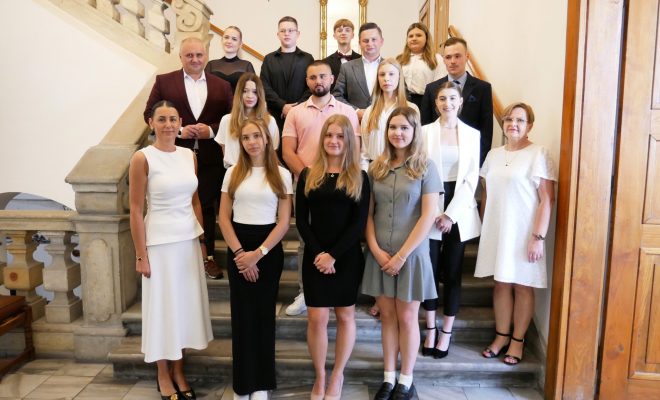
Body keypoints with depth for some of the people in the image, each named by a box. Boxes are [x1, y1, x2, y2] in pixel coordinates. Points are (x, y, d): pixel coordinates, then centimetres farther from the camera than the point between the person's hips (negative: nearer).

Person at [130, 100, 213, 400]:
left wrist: (202, 239, 10)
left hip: (189, 239, 5)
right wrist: (141, 255, -11)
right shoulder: (142, 158, -9)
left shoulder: (189, 155, 6)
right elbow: (136, 211, -10)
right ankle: (163, 375, 25)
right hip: (159, 242, -5)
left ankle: (178, 370, 29)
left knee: (186, 304, 12)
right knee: (163, 305, 7)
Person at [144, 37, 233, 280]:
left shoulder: (221, 85, 8)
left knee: (207, 208, 9)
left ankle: (208, 257, 20)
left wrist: (211, 130, -11)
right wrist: (178, 130, -12)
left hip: (210, 158, 1)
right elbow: (150, 114, 1)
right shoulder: (164, 82, 4)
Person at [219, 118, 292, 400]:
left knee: (264, 313, 6)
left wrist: (258, 253, -13)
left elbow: (284, 221, -3)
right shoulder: (233, 173, 5)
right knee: (243, 314, 5)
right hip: (238, 248, 1)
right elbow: (224, 218, 3)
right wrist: (239, 252, -9)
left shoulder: (281, 174, 1)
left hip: (269, 248, -1)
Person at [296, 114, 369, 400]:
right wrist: (318, 252, -12)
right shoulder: (308, 175, 5)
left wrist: (334, 255, -13)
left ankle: (337, 376, 27)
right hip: (315, 257, 1)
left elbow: (359, 222, -5)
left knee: (345, 315, 9)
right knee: (317, 318, 0)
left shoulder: (359, 178, 1)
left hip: (348, 257, 0)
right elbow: (301, 219, 2)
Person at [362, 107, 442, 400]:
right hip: (379, 254, 3)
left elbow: (428, 216, -9)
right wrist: (376, 249, -8)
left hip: (411, 254, -3)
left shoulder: (425, 167, -4)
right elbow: (368, 213, 5)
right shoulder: (376, 168, 5)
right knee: (387, 316, 10)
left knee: (407, 317, 7)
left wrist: (402, 255, -13)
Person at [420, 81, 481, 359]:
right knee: (429, 270, 2)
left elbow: (472, 177, 1)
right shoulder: (425, 131, 4)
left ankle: (446, 333, 18)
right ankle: (430, 330, 19)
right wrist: (432, 211, -10)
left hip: (459, 210, 1)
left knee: (452, 272, 5)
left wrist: (451, 212, -8)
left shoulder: (472, 134, 6)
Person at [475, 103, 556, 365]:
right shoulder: (494, 154, 9)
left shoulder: (538, 154, -8)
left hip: (523, 232, -5)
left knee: (522, 285, 6)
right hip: (496, 231, 5)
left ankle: (517, 340, 20)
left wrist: (539, 237, -16)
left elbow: (547, 199, -12)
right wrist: (484, 228, 11)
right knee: (501, 283, 11)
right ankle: (501, 336, 24)